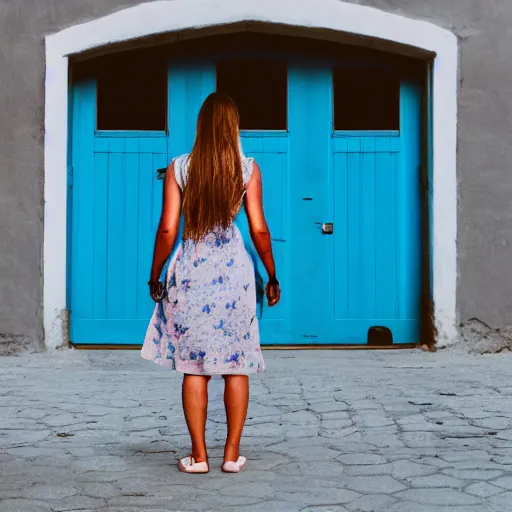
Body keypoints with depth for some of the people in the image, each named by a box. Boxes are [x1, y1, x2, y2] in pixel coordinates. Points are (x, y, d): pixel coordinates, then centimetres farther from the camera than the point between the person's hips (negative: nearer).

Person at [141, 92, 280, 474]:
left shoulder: (179, 168, -1)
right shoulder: (247, 168, -2)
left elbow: (167, 229, -3)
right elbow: (259, 230, -2)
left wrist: (155, 276, 8)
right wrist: (273, 277, 8)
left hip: (191, 271, 0)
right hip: (234, 270, 0)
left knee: (194, 368, 6)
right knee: (237, 365, 8)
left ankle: (199, 456, 9)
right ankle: (232, 454, 12)